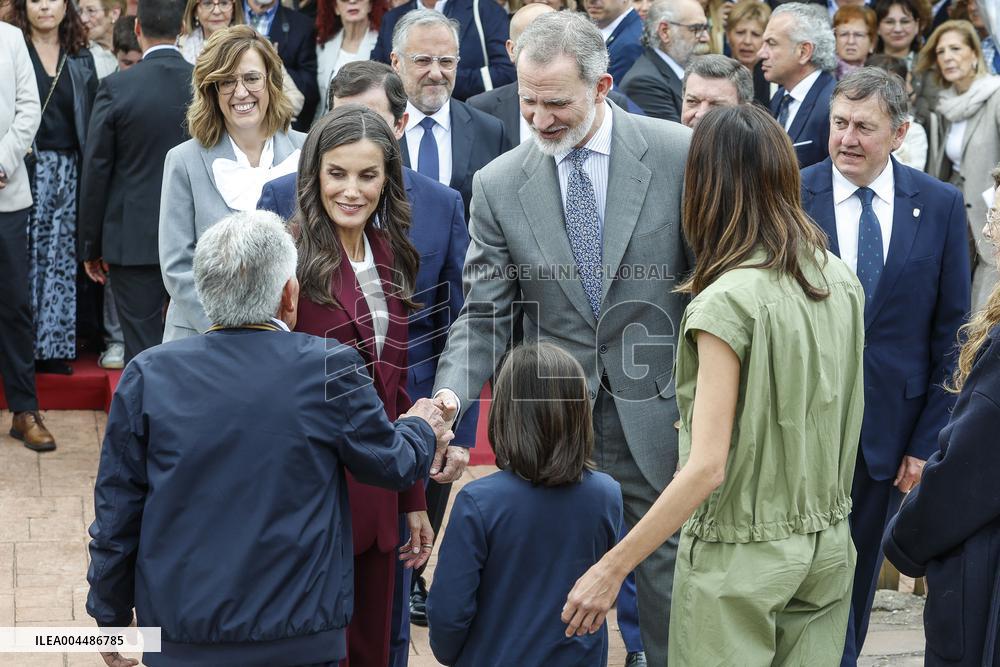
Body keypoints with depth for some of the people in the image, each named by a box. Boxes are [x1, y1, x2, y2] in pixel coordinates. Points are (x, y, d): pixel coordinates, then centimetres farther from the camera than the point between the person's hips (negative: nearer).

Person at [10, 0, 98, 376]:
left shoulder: (80, 58, 11)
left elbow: (91, 120, 10)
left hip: (68, 172, 3)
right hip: (25, 170, -3)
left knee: (61, 260, 4)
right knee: (24, 258, -2)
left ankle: (53, 346, 11)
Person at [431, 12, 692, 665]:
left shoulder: (680, 154, -6)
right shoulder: (499, 184, 0)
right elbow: (485, 314, 0)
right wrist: (452, 393, -18)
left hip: (660, 414, -1)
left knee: (670, 585, 8)